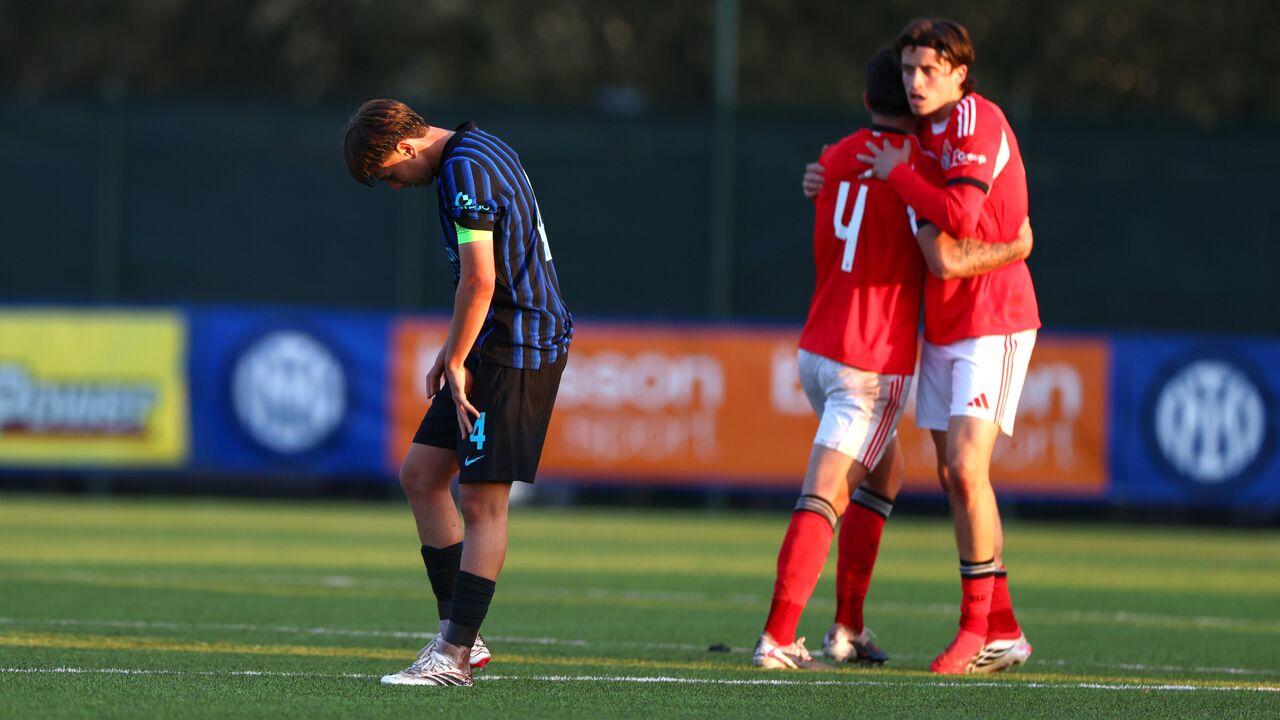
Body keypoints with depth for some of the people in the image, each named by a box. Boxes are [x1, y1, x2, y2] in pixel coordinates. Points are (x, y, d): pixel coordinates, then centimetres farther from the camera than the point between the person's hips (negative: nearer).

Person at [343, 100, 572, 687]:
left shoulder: (463, 170, -16)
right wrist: (456, 349, 20)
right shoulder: (480, 150, 15)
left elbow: (480, 279, -23)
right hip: (495, 346, 10)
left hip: (515, 350, -10)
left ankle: (455, 655, -8)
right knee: (420, 474, 10)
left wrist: (456, 361, -14)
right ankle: (459, 633, 12)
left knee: (481, 499, -9)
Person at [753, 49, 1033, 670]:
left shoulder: (834, 160, 9)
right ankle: (778, 639, -16)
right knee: (823, 502, -9)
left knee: (883, 479, 24)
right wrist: (1011, 250, -5)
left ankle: (848, 629, 22)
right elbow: (944, 262, -21)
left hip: (816, 351, 7)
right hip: (876, 367, -7)